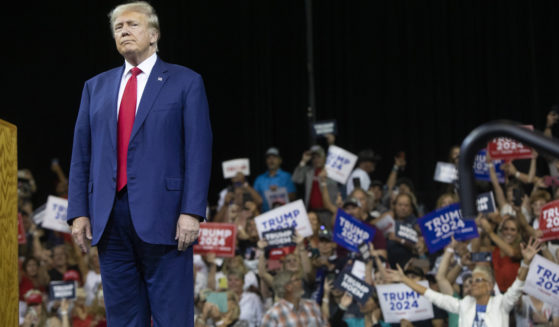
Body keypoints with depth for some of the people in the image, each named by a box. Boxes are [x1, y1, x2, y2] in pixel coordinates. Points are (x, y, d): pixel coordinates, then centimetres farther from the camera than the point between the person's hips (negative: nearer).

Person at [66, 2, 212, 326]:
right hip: (110, 219, 4)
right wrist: (79, 212, 5)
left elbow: (199, 151, -3)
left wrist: (192, 212, -12)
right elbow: (82, 154, 15)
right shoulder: (96, 86, 17)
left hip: (162, 216, -4)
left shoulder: (185, 82, 5)